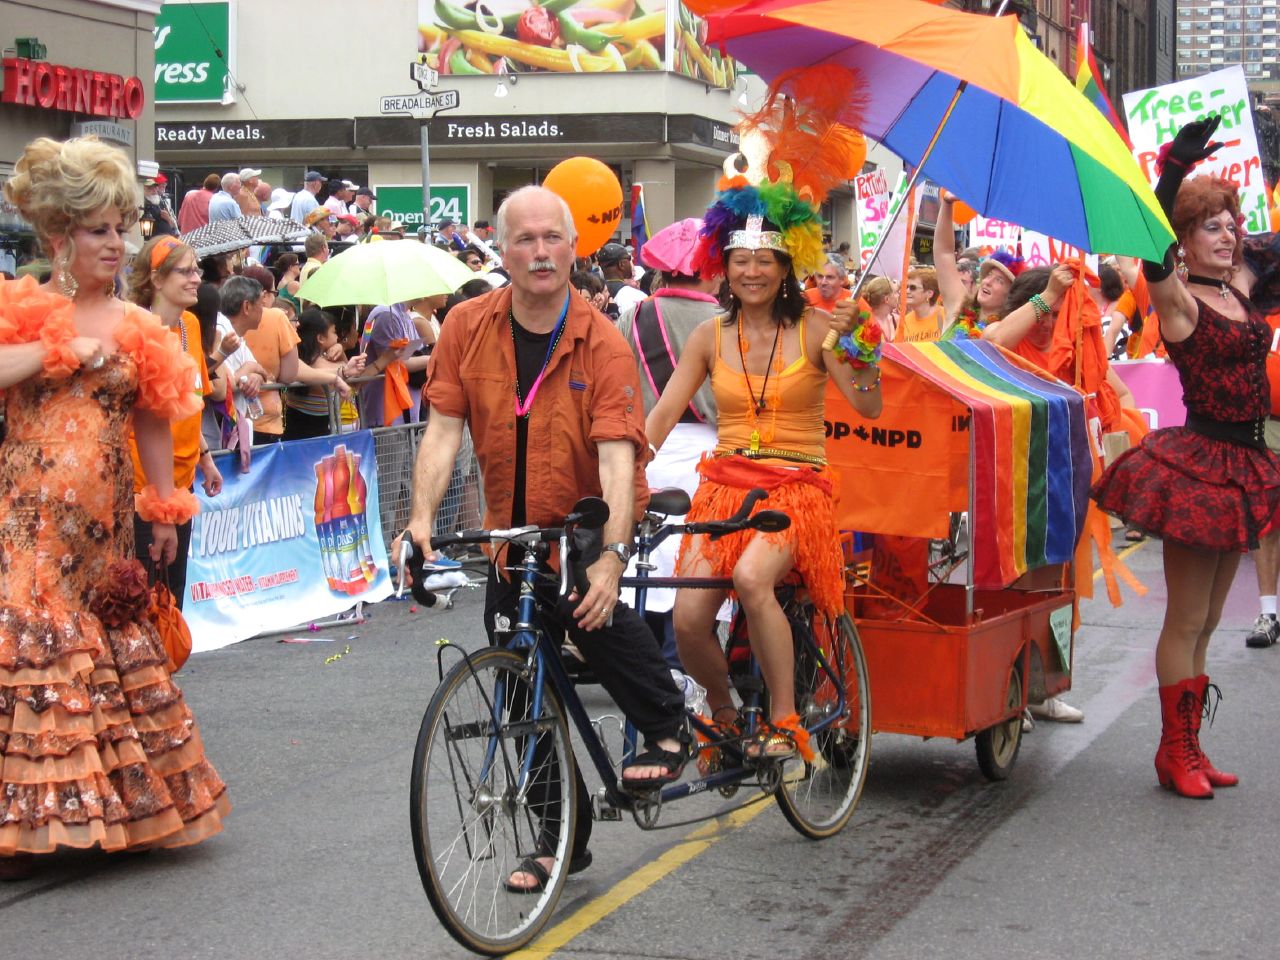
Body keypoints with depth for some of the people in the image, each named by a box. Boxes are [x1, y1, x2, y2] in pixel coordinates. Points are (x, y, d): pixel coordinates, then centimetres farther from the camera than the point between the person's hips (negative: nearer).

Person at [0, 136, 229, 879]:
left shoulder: (138, 328, 11)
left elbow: (153, 425, 15)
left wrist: (166, 510, 12)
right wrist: (62, 348, -13)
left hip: (103, 519, 3)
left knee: (117, 647, 5)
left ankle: (121, 806, 16)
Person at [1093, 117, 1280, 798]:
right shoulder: (1179, 301, -11)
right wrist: (1175, 168, -38)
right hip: (1198, 464, -8)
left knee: (1206, 621, 12)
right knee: (1186, 621, -2)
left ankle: (1189, 748, 19)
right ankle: (1175, 751, 7)